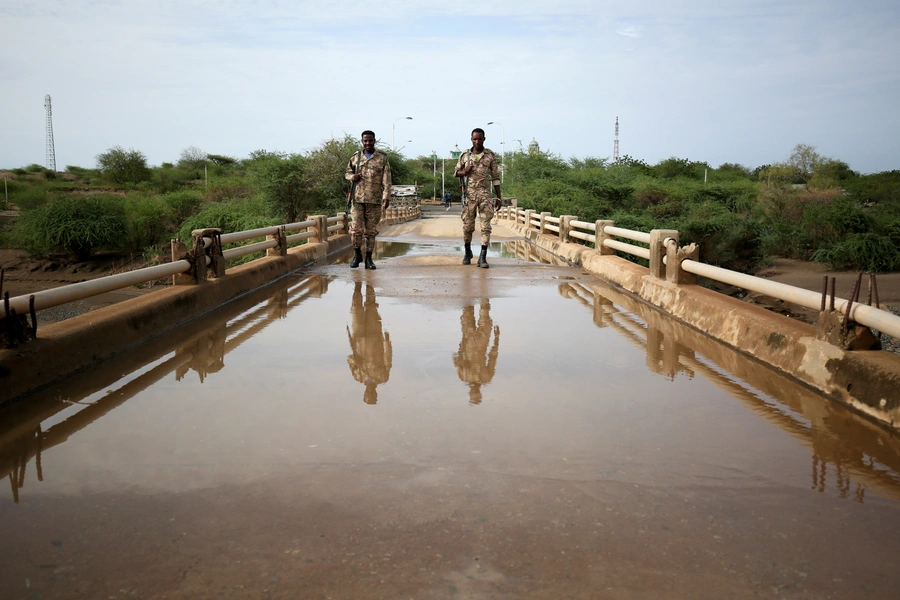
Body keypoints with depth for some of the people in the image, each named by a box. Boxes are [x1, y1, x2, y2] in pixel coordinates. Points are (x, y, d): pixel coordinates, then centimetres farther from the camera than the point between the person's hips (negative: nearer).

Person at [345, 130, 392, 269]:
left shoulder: (382, 158, 4)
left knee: (371, 230, 3)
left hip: (374, 200, -1)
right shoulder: (355, 158, 11)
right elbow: (347, 173, 22)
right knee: (356, 229, -3)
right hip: (357, 199, 1)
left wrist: (386, 197, -11)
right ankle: (357, 254, 16)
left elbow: (386, 180, -1)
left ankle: (369, 258, 12)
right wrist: (352, 177, -2)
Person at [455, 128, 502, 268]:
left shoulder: (491, 156, 2)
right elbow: (457, 172, 15)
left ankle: (483, 258, -6)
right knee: (467, 225, 6)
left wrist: (498, 197, 1)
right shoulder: (465, 155, 5)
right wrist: (465, 172, -9)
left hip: (485, 195, -1)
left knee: (486, 226, -7)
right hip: (469, 195, 1)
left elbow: (495, 177, 5)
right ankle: (467, 252, 28)